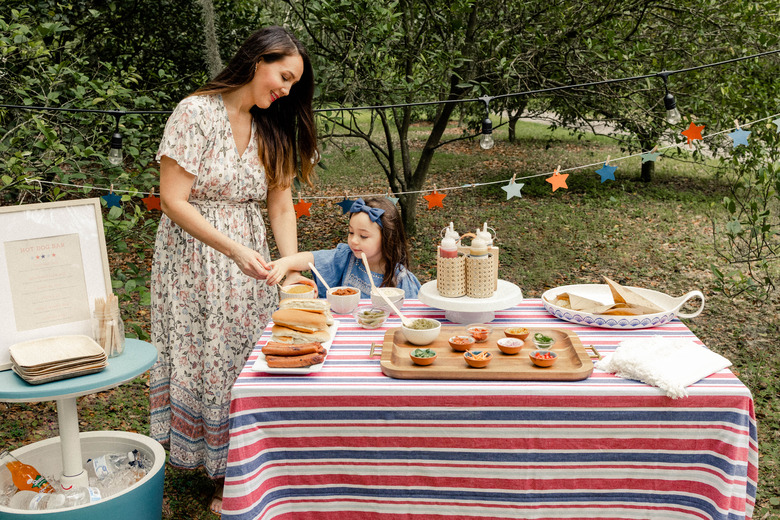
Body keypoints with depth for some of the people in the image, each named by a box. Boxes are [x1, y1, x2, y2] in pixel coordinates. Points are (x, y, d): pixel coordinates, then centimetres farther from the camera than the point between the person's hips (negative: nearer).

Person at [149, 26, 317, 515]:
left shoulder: (273, 127, 6)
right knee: (207, 356, 4)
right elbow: (173, 200, -16)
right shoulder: (196, 112, -12)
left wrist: (292, 267, -11)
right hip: (195, 255, -5)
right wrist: (233, 249, -24)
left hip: (250, 257, 5)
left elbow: (281, 203, 2)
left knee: (252, 355, 7)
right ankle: (225, 476, 20)